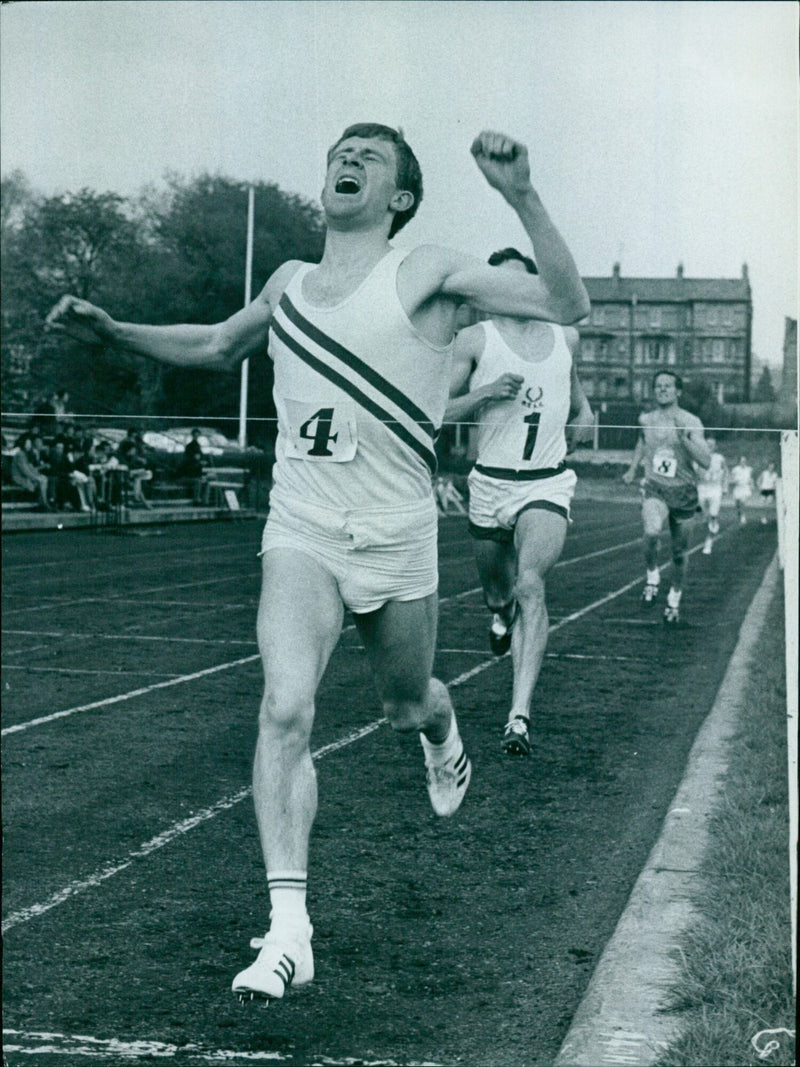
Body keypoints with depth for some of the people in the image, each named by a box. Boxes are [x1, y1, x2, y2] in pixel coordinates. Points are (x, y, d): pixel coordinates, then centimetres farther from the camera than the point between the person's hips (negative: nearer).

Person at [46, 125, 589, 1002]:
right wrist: (111, 332, 17)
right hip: (300, 532, 2)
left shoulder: (427, 273, -4)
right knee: (285, 709, -19)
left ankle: (442, 735, 57)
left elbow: (567, 305, -14)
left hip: (395, 536, -2)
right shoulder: (289, 283, 10)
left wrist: (522, 198, -26)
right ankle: (289, 931, -18)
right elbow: (219, 346, 30)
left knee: (407, 708, 16)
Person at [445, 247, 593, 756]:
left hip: (548, 483, -1)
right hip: (491, 482, 1)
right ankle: (501, 613, 59)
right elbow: (437, 411, 0)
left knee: (530, 585, -21)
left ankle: (521, 715, -28)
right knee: (496, 585, 17)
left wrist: (584, 414, 12)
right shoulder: (475, 340, 0)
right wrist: (486, 392, -15)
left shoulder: (566, 336, 9)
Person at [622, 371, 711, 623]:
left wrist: (683, 436, -25)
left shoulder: (691, 422, -7)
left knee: (679, 553, 9)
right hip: (655, 488, 1)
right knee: (651, 532, -31)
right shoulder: (646, 419, 3)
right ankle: (652, 577, -6)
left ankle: (674, 600, 30)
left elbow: (706, 461, -16)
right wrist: (633, 468, 22)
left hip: (683, 492, -1)